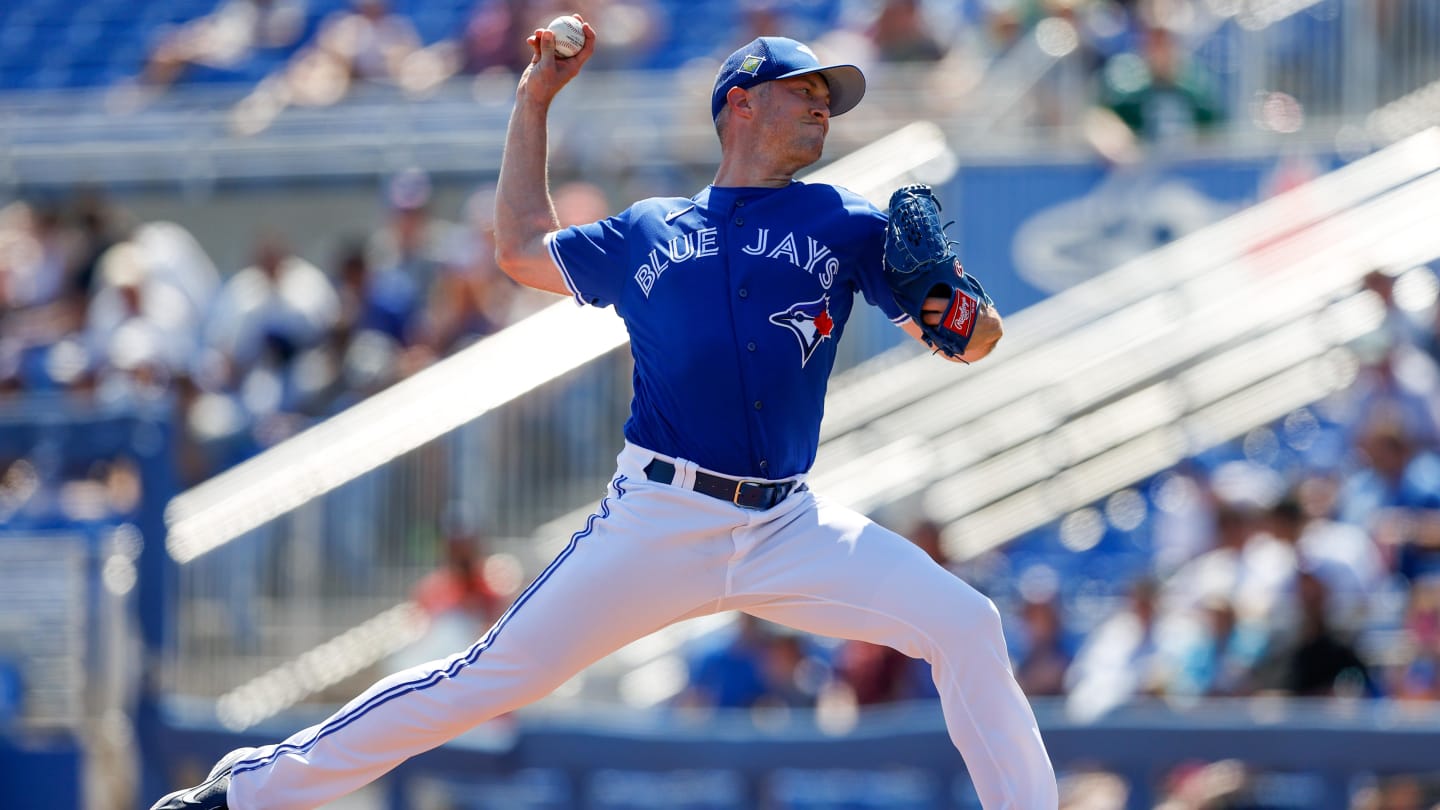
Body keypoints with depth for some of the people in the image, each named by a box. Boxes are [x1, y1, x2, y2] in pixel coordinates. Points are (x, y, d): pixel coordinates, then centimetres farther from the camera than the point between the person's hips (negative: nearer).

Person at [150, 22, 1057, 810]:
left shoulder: (845, 225, 9)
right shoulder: (646, 236, 12)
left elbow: (972, 336, 5)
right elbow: (522, 249, 29)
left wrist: (966, 322, -19)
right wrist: (535, 101, 27)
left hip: (791, 530, 1)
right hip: (659, 522, -1)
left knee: (966, 625, -17)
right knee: (492, 678, -3)